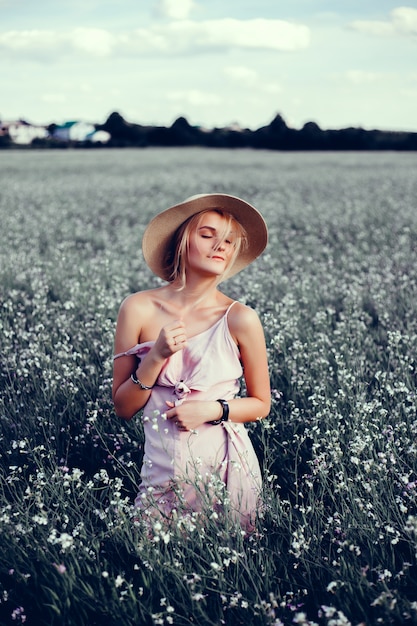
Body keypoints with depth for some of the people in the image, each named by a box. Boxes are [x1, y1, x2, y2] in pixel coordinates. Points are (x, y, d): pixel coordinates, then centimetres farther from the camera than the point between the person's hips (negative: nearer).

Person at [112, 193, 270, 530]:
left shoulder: (240, 319, -8)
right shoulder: (139, 309, -6)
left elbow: (261, 404, 4)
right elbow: (123, 407, -2)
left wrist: (213, 409, -13)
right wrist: (157, 357, -17)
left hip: (227, 468, 0)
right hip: (162, 473, 0)